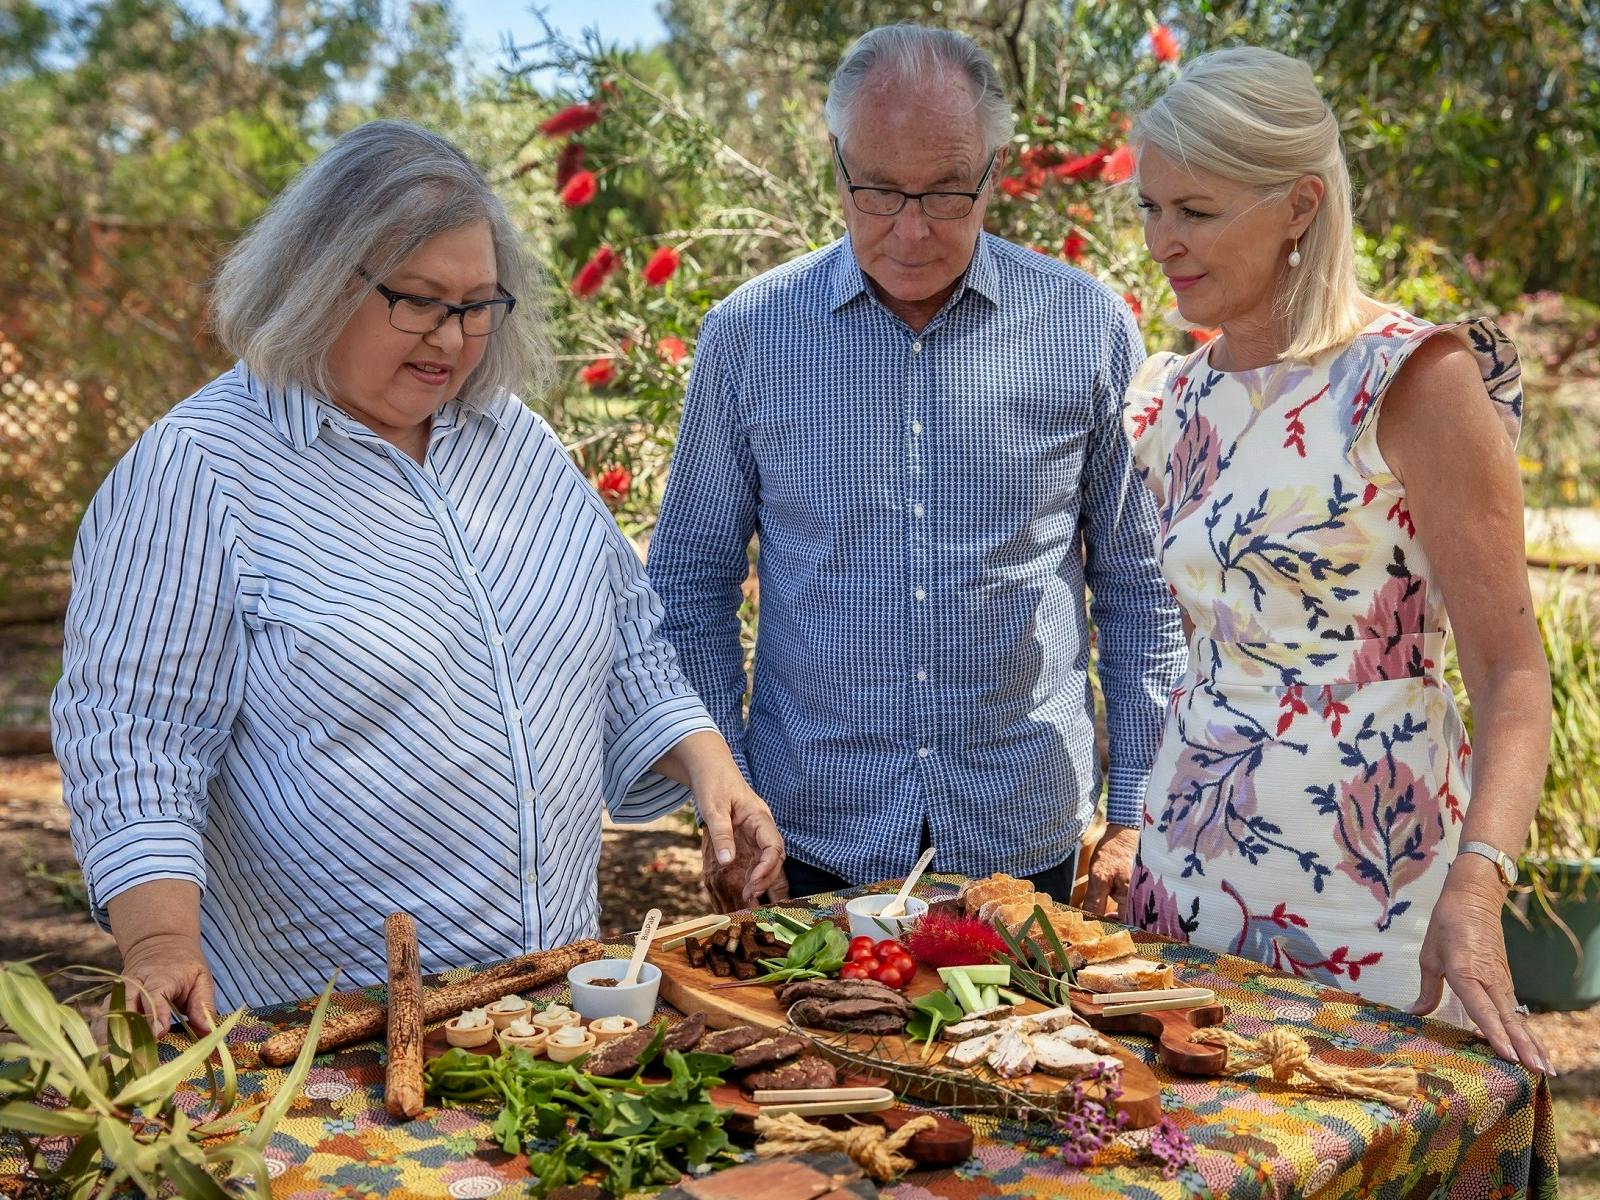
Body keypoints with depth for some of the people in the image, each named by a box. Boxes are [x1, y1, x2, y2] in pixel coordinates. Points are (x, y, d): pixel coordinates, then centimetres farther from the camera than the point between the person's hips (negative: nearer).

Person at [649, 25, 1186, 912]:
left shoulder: (1089, 329, -4)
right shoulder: (747, 335, -4)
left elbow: (1140, 589, 3)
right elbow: (691, 584, 3)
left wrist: (1134, 816, 1)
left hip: (1025, 833, 0)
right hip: (810, 838, 0)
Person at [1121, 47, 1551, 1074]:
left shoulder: (1409, 378, -12)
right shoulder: (1177, 399, 7)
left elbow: (1511, 671, -15)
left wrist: (1476, 886, -29)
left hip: (1370, 897, -6)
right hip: (1188, 869, 6)